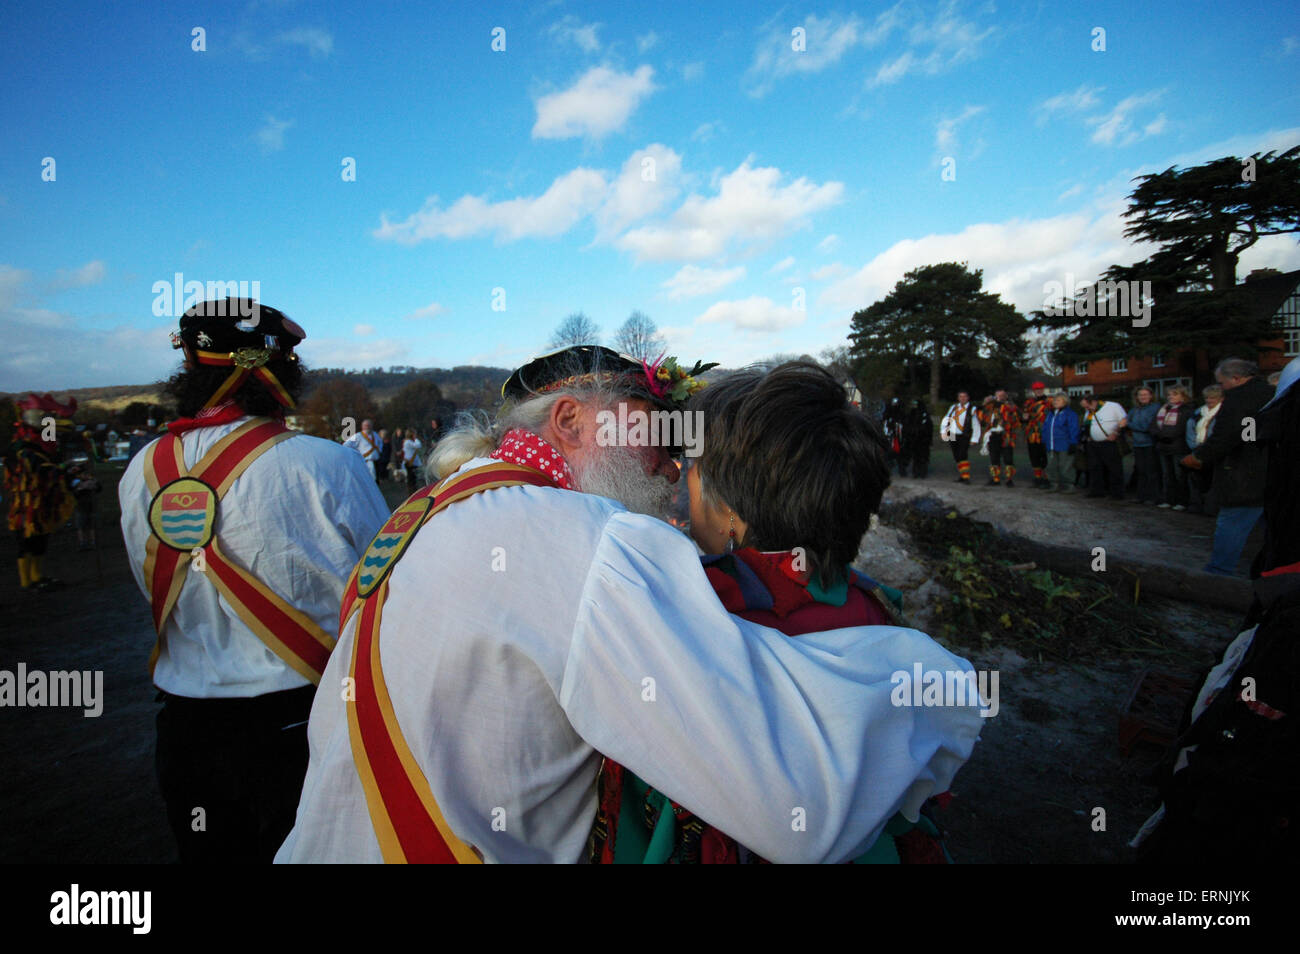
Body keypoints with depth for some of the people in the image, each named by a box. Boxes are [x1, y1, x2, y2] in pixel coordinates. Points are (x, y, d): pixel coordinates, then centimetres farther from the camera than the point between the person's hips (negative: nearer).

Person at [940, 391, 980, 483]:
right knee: (956, 457, 8)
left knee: (963, 455, -18)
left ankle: (966, 477, -18)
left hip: (964, 437, -5)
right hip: (953, 436, 5)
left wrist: (974, 439, -5)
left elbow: (976, 425, -1)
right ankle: (961, 476, 19)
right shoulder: (953, 408, 13)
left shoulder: (972, 409, 0)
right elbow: (946, 419, 12)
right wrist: (943, 431, -2)